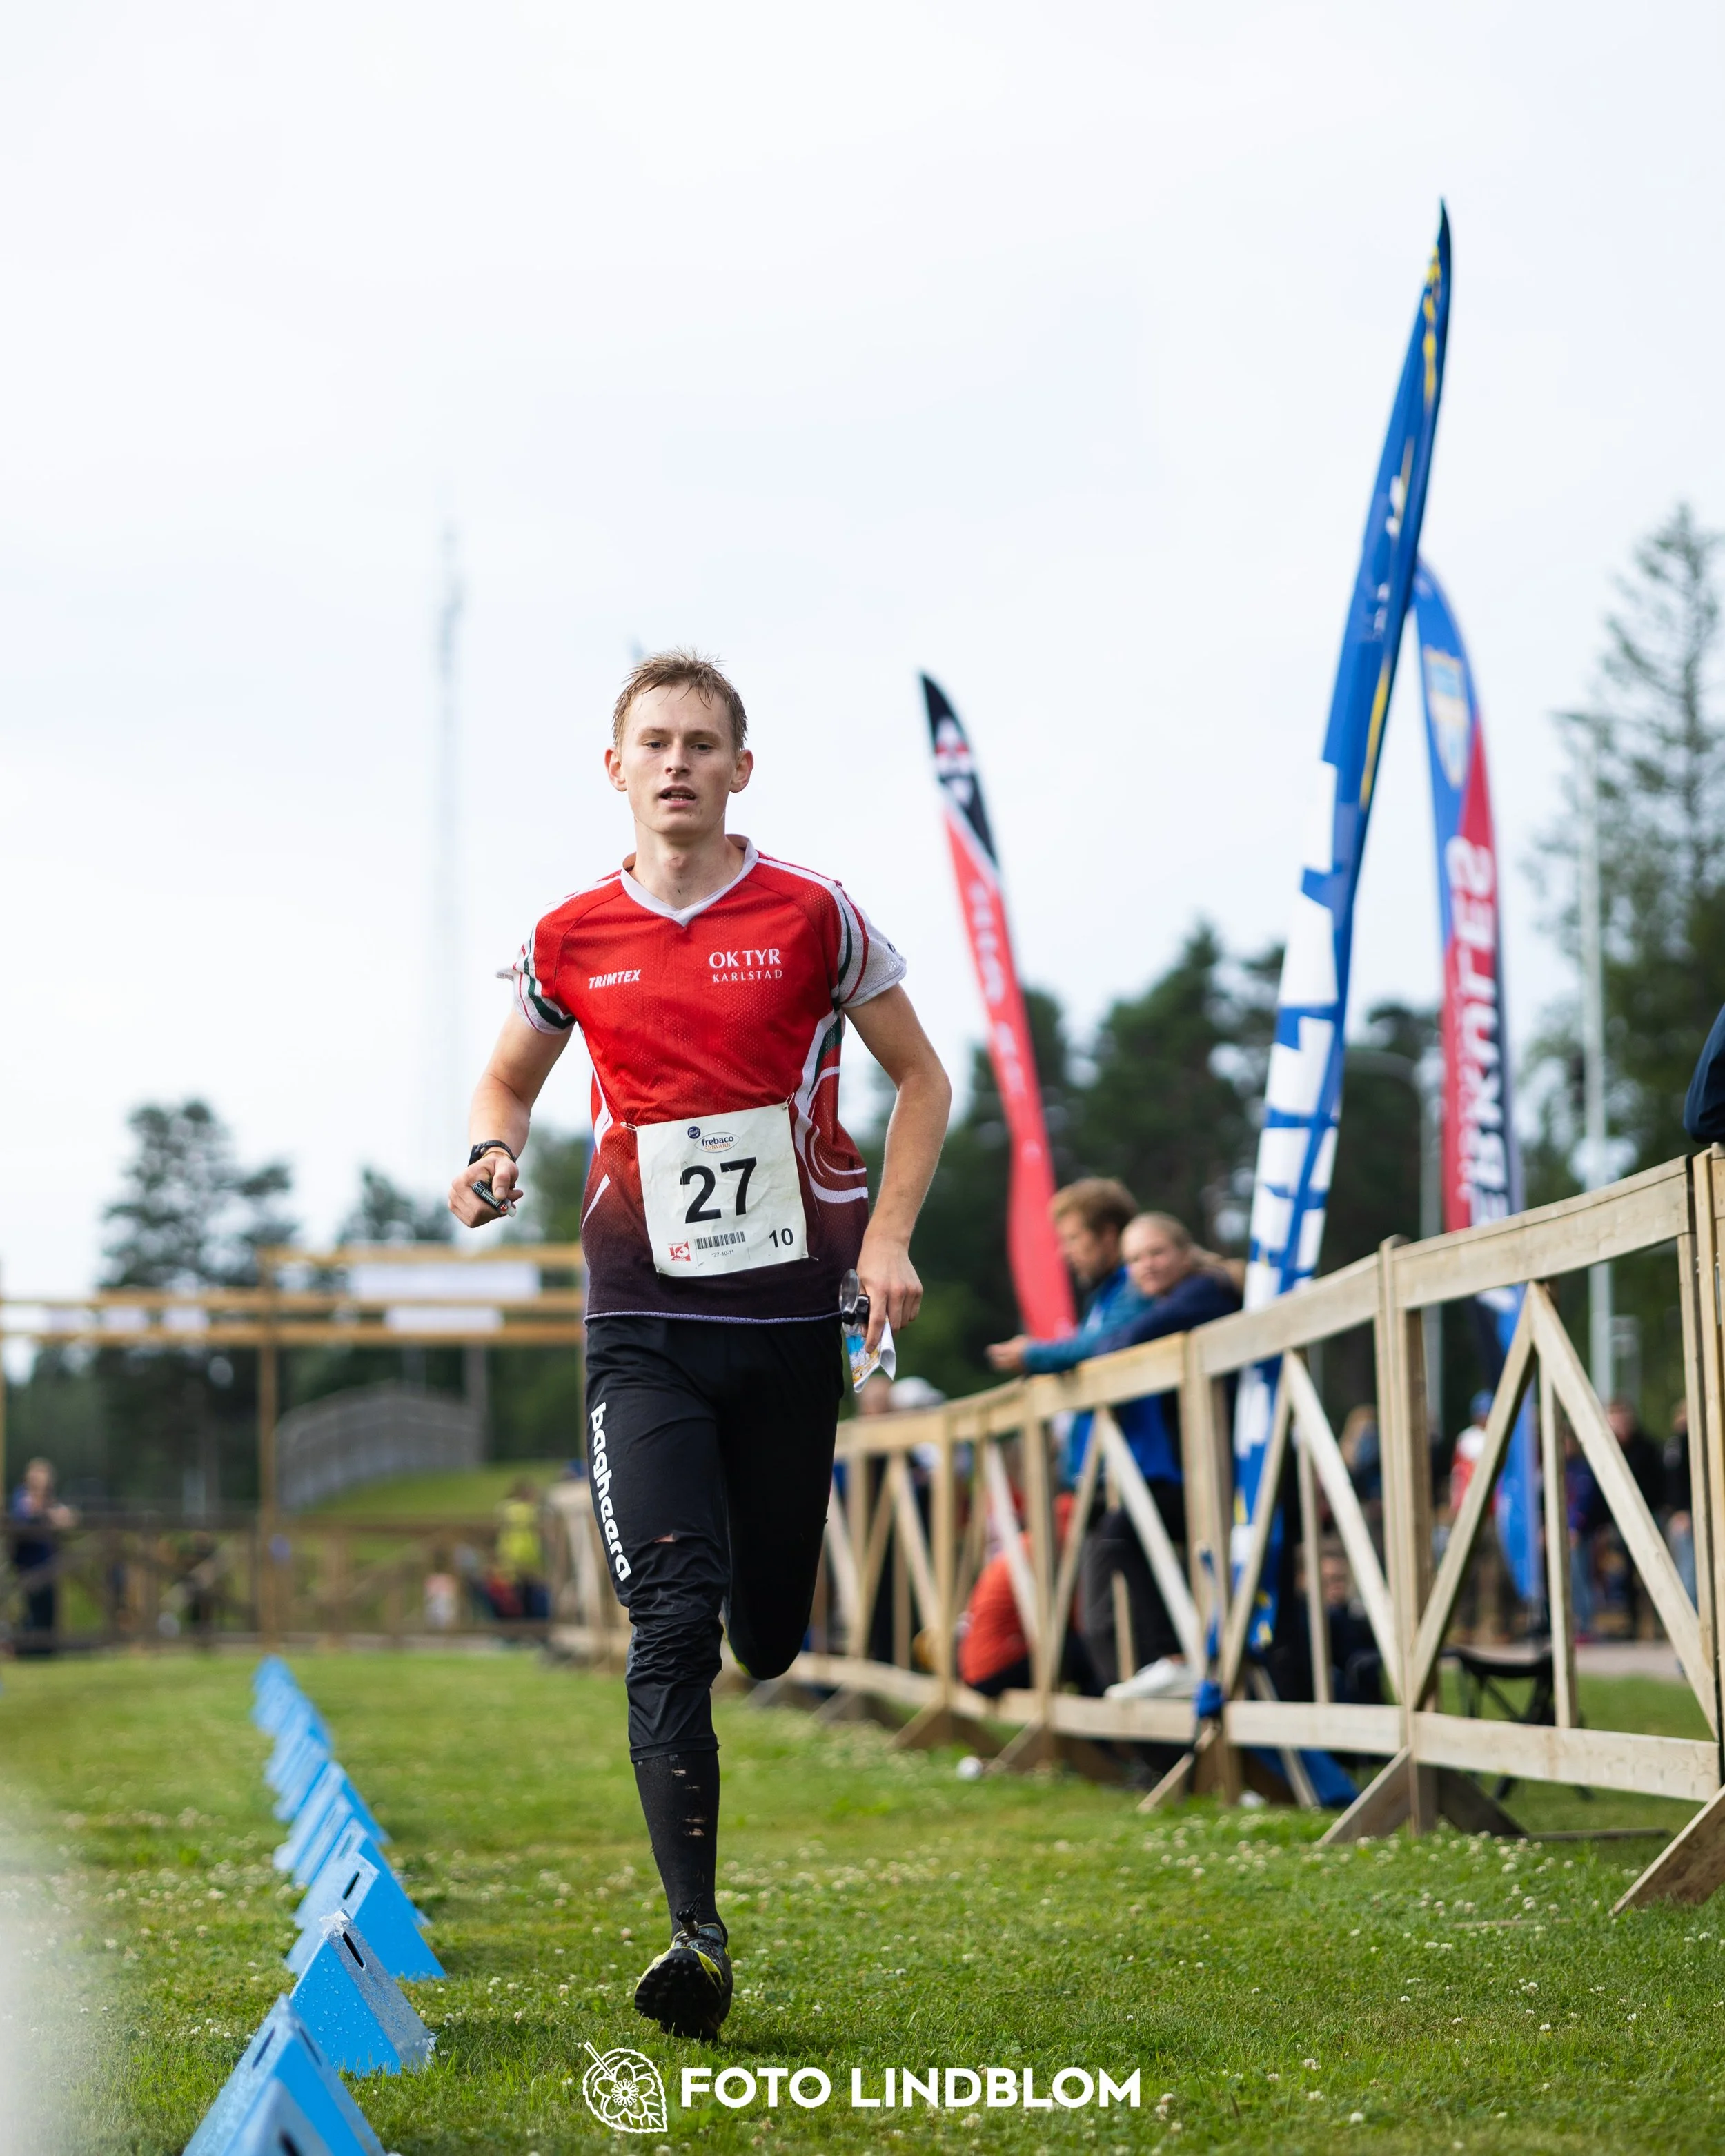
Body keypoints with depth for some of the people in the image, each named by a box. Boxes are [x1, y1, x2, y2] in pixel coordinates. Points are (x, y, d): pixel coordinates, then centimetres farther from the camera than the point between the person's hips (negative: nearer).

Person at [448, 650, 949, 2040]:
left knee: (772, 1639, 9)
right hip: (645, 1332, 0)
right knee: (673, 1624, -13)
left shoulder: (812, 917, 0)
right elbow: (511, 1077, 21)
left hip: (791, 1320, 0)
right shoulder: (571, 940, 4)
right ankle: (696, 1935, -13)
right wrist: (495, 1156, -2)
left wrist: (888, 1236, -4)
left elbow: (920, 1077, 8)